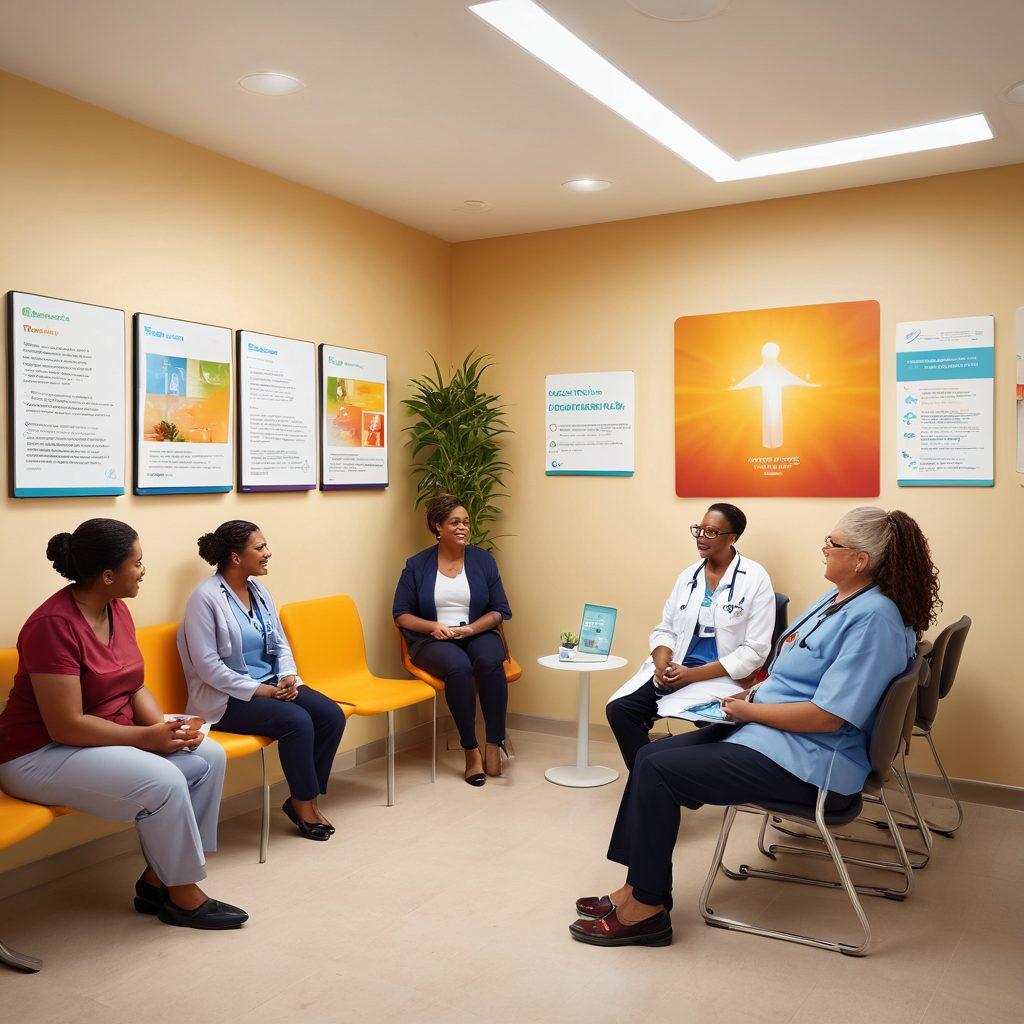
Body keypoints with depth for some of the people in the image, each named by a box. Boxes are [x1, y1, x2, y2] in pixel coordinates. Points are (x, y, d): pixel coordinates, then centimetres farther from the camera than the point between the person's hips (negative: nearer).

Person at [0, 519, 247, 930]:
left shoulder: (117, 610, 3)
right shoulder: (54, 625, -24)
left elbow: (135, 686, 8)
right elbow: (65, 726, -26)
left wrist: (165, 727, -11)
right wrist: (148, 737, -22)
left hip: (110, 739, 9)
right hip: (39, 755, -9)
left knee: (209, 756, -7)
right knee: (163, 781, -28)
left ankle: (156, 880, 2)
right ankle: (183, 896, -5)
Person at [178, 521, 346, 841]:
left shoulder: (258, 590, 10)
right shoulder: (206, 596, -13)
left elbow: (280, 644, 16)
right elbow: (207, 665, -17)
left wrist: (289, 676, -4)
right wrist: (258, 690, -19)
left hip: (270, 685, 8)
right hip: (227, 697, -7)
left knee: (332, 715, -13)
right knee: (297, 720, -28)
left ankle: (302, 799, 1)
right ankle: (304, 805, -7)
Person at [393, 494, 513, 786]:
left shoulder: (483, 560, 9)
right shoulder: (417, 565, 6)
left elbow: (499, 611, 7)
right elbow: (401, 615, 5)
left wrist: (470, 629, -11)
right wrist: (433, 626, -13)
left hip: (478, 634, 1)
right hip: (434, 640, -1)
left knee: (489, 662, -34)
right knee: (458, 667, -35)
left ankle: (494, 744, -26)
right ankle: (471, 750, -26)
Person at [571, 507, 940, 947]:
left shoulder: (873, 619, -21)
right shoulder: (839, 599, 11)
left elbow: (827, 716, -25)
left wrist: (749, 710, -15)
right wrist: (755, 693, 7)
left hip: (807, 764, -10)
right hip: (767, 730, 10)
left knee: (657, 770, -15)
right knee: (651, 756, 1)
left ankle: (646, 910, -1)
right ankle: (639, 887, 5)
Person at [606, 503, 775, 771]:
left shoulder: (755, 579, -5)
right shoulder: (689, 575, 12)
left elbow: (754, 651, -9)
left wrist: (692, 674, -15)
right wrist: (662, 665, -10)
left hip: (719, 677, -5)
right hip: (672, 670, 5)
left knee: (670, 713, -29)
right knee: (618, 708, -16)